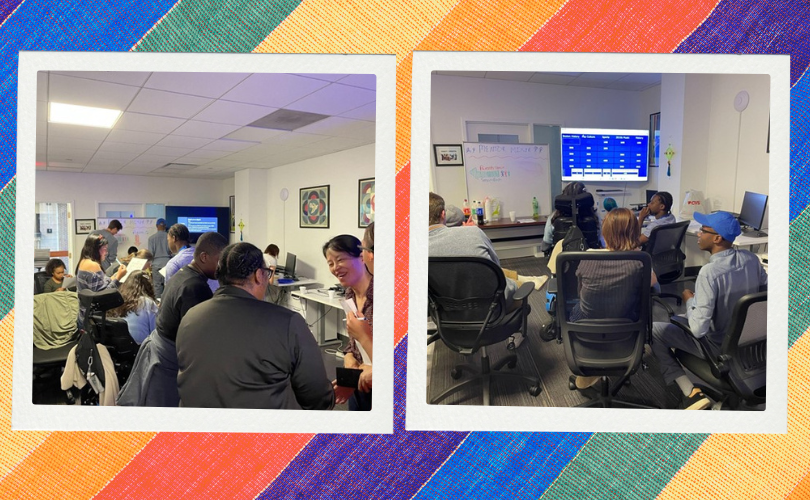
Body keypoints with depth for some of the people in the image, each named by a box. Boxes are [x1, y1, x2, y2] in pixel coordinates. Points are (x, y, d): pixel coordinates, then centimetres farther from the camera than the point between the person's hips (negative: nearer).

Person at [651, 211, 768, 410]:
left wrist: (689, 300, -11)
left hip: (718, 346, -7)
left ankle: (690, 393, -4)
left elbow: (698, 329, -30)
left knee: (655, 330, 4)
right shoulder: (751, 259, -9)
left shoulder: (709, 272, -31)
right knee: (677, 319, 27)